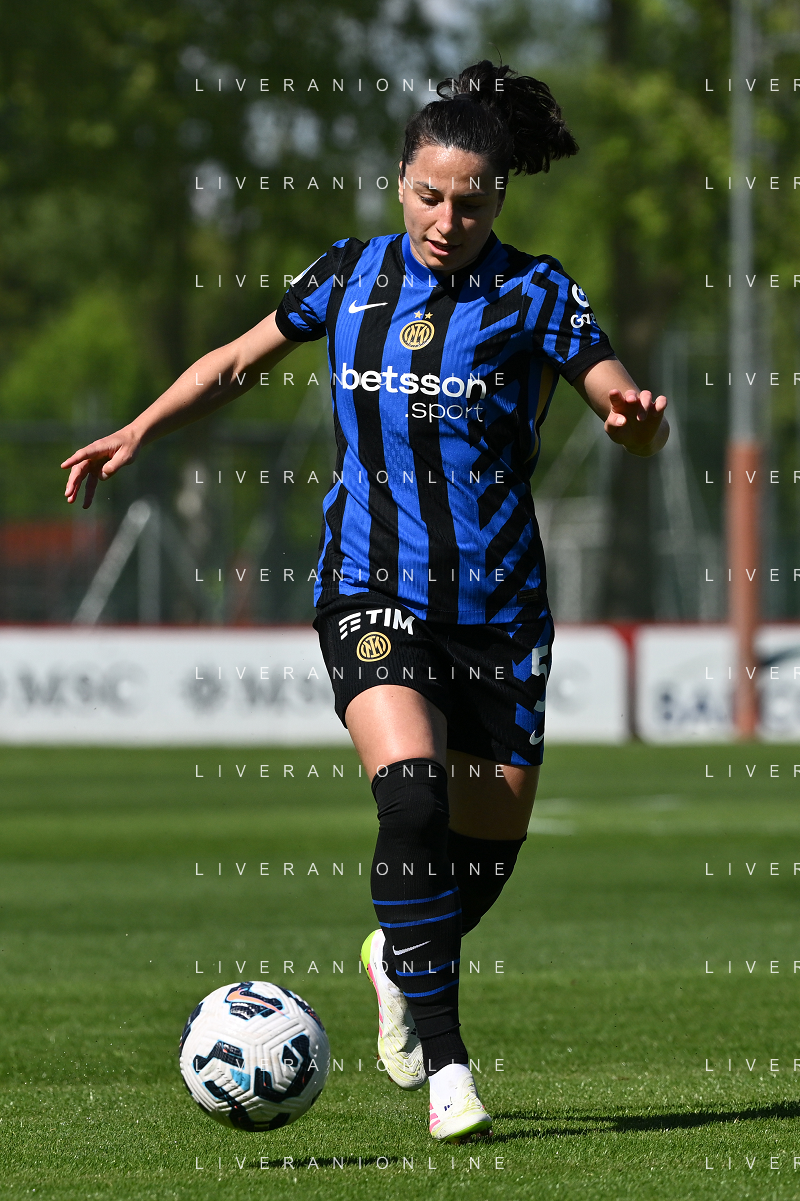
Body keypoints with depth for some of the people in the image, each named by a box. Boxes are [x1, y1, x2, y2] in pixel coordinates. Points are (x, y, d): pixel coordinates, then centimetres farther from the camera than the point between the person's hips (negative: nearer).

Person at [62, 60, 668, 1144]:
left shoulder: (532, 294, -2)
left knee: (492, 836, 8)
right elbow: (240, 362, 20)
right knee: (414, 795, -24)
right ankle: (443, 1058, -19)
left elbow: (632, 423, -6)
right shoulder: (351, 276, 4)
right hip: (370, 593, -1)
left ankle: (401, 958, 42)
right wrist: (139, 432, 13)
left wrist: (636, 415, -29)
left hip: (496, 604, 1)